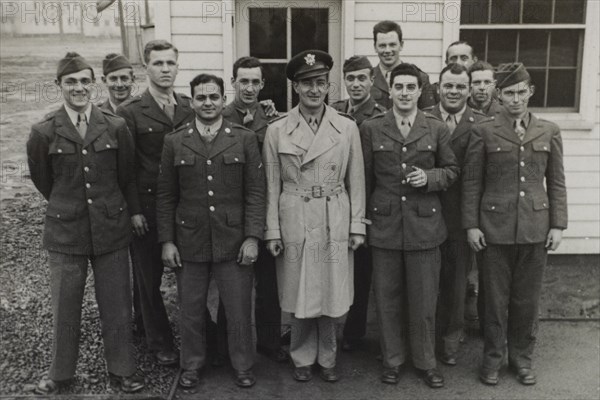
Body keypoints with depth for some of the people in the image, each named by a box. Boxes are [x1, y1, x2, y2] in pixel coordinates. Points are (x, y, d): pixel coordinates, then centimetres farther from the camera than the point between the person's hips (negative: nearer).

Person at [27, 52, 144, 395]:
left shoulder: (116, 128, -3)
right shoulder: (44, 133, -5)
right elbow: (43, 180, 9)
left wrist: (132, 212, 11)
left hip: (112, 229, 1)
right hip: (65, 231, 0)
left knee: (117, 305, 9)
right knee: (65, 307, 11)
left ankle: (122, 369, 27)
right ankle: (61, 373, 31)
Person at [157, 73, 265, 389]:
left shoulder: (245, 139, 1)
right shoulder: (174, 142, 4)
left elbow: (255, 193, -1)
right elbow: (165, 196, 4)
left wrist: (252, 237, -8)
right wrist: (166, 241, -1)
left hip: (234, 243, -1)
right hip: (188, 243, 1)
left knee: (239, 312, 7)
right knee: (191, 312, 12)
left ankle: (243, 367, 27)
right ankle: (191, 366, 31)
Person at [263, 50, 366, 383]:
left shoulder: (347, 128, 0)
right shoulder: (277, 131, -1)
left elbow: (356, 181, 3)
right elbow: (272, 186, 1)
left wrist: (357, 226, -1)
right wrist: (273, 230, -2)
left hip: (335, 223, 1)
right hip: (294, 223, 0)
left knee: (331, 294, 8)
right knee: (299, 296, 8)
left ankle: (327, 358, 29)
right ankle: (303, 358, 29)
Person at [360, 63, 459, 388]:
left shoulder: (437, 129, 2)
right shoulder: (370, 129, 2)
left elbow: (451, 170, 9)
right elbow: (364, 178, 4)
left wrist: (429, 177, -11)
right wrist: (362, 219, 3)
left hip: (424, 225, 0)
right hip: (384, 224, 0)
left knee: (424, 298, 8)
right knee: (387, 298, 10)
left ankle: (426, 361, 25)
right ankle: (392, 360, 26)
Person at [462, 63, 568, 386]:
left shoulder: (549, 131, 6)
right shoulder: (483, 131, -1)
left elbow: (556, 182, 8)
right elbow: (471, 182, -1)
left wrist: (558, 225, 3)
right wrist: (471, 225, -5)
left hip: (536, 227, 2)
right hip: (495, 227, -2)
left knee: (528, 298, 11)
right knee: (495, 298, 7)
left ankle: (522, 356, 28)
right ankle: (493, 357, 24)